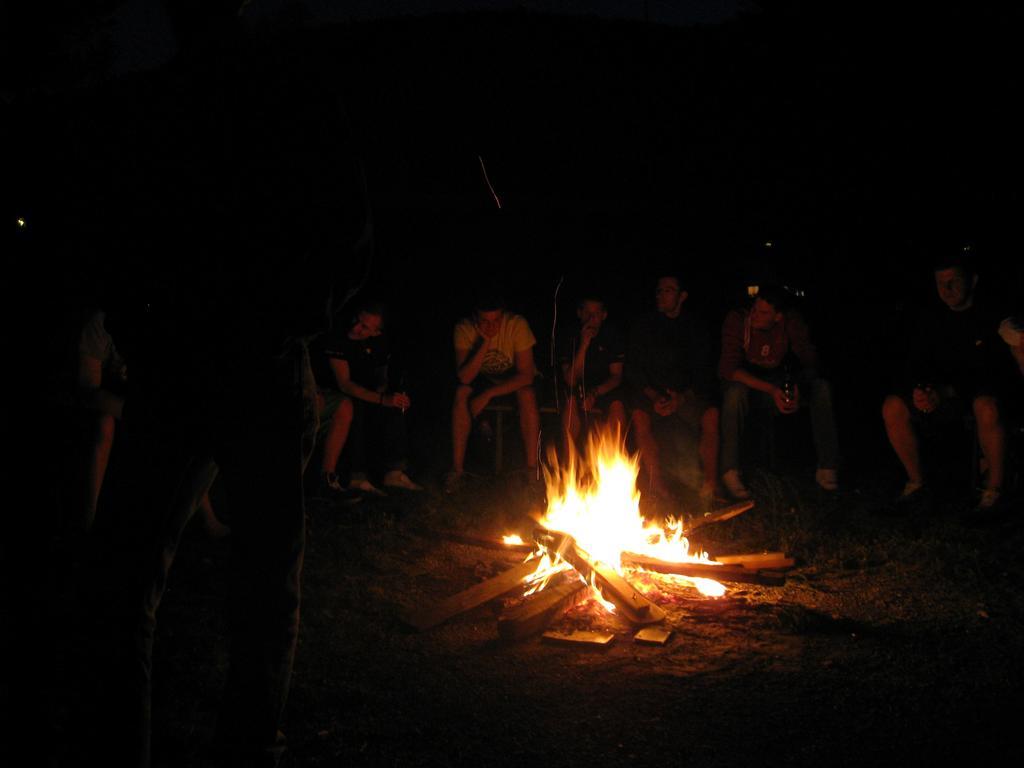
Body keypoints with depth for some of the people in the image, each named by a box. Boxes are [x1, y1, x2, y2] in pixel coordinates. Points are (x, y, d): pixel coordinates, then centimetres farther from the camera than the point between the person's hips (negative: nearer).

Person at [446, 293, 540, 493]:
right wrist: (485, 342, -37)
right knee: (461, 393, -29)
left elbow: (526, 376, -26)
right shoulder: (464, 329, -22)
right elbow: (464, 377, -28)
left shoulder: (517, 325, -26)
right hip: (483, 379, 1)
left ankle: (532, 469, -27)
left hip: (514, 380, -1)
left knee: (527, 394, -33)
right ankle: (457, 469, -21)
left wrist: (488, 394, -33)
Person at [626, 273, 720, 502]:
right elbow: (633, 370, 2)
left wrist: (683, 397, -13)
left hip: (687, 394, 1)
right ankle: (658, 486, -33)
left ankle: (710, 484, -29)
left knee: (711, 414, -29)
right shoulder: (642, 326, 7)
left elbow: (704, 372, 5)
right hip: (650, 392, 0)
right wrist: (654, 396, -15)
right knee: (640, 416, -33)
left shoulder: (694, 327, 8)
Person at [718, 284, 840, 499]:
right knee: (735, 391, -39)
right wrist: (771, 390, -39)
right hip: (746, 382, -3)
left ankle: (827, 467, -17)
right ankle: (730, 471, -31)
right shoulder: (737, 320, -22)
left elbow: (810, 360, -11)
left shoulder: (792, 321, -13)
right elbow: (727, 369, -29)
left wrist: (799, 388, -34)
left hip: (780, 381, 3)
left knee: (822, 388, -22)